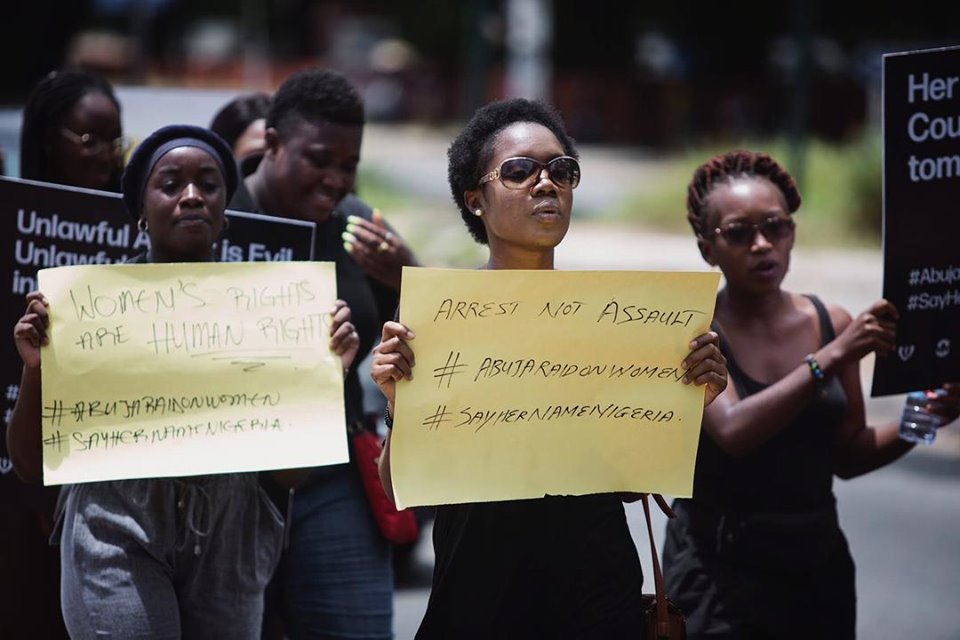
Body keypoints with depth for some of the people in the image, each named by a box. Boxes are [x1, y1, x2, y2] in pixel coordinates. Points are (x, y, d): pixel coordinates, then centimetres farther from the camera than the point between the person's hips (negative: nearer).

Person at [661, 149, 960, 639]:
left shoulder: (833, 324, 3)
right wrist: (832, 357, -27)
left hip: (819, 560, 4)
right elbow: (734, 430, -24)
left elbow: (847, 456, 9)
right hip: (719, 568, -4)